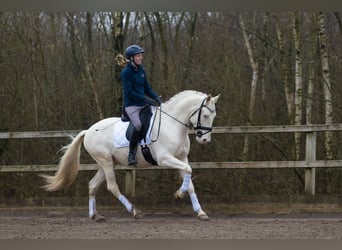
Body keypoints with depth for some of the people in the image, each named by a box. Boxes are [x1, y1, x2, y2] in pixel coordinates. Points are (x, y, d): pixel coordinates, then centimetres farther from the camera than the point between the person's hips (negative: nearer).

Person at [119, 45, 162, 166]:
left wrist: (156, 98, -1)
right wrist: (146, 100, -21)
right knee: (138, 125, -31)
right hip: (131, 105, -8)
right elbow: (129, 92, -16)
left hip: (143, 105, 8)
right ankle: (131, 154, -22)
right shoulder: (126, 73, -10)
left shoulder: (141, 71, 12)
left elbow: (147, 88, 17)